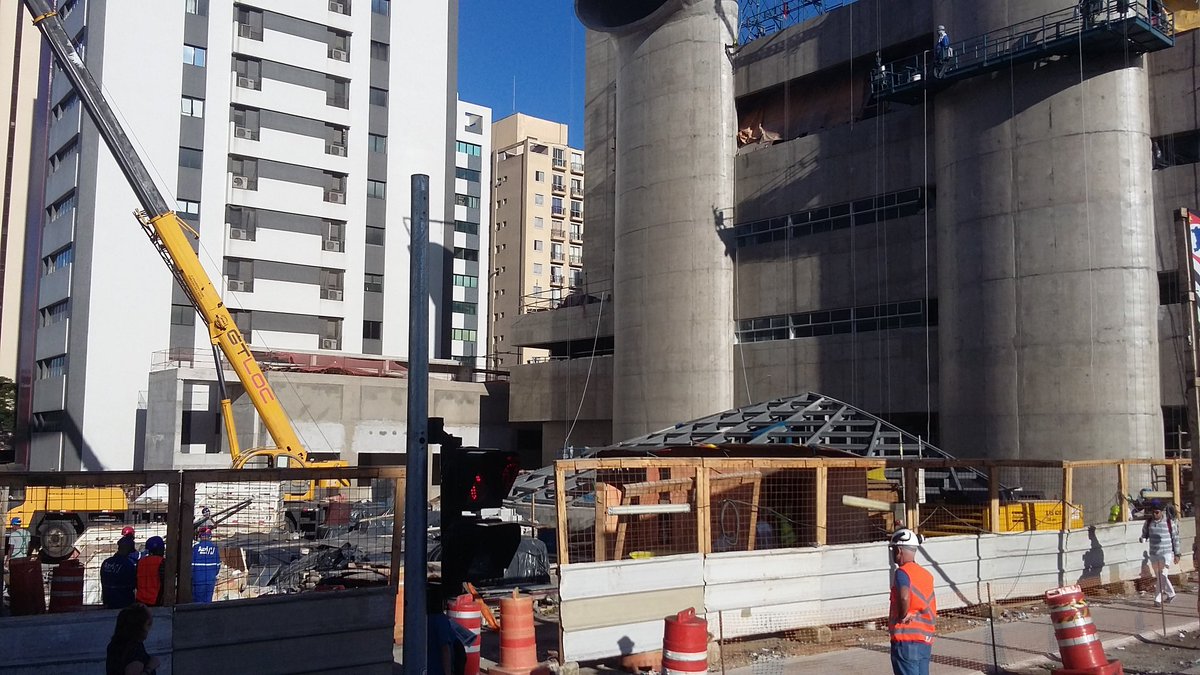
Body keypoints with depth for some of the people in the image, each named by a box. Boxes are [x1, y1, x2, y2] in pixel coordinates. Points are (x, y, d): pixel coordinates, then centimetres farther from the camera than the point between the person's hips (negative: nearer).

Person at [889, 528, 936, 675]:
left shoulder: (902, 572, -12)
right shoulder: (926, 574, 13)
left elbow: (904, 597, -30)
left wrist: (902, 617, -16)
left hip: (906, 641, -8)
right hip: (925, 641, 8)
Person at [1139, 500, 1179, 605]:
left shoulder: (1169, 522, -6)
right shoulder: (1148, 522, 2)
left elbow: (1175, 538, 0)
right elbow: (1145, 534, 12)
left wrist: (1177, 554, 1)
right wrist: (1142, 539, -12)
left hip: (1166, 553, -4)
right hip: (1153, 554, 5)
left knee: (1163, 575, -12)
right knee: (1159, 577, 14)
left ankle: (1158, 598, -7)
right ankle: (1170, 594, 33)